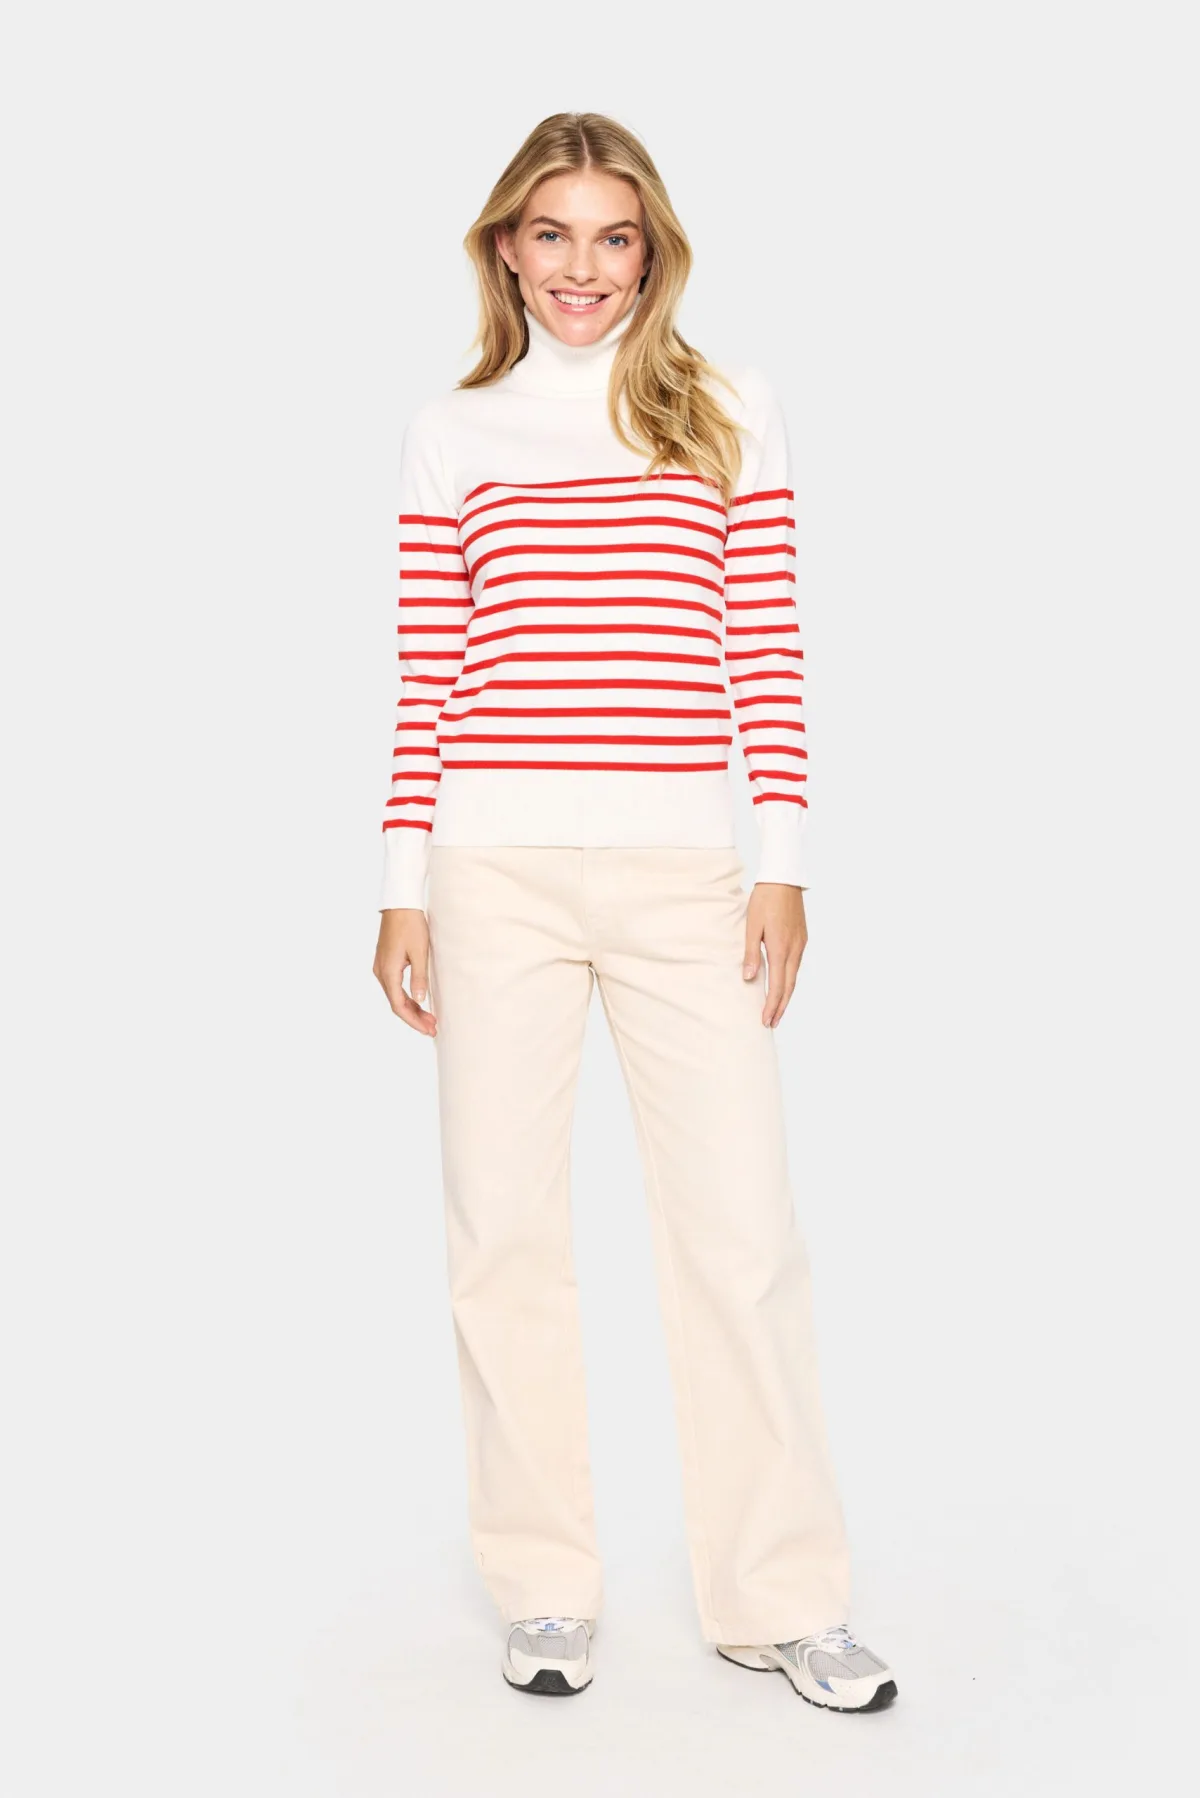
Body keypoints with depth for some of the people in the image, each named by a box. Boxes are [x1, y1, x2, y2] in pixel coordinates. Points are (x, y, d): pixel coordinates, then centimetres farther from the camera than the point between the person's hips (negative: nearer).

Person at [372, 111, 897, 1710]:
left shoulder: (731, 416, 9)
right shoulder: (452, 436, 10)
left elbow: (770, 658, 6)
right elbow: (426, 680, 6)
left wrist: (783, 863, -1)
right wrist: (404, 891, 2)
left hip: (682, 872, 0)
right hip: (495, 872, 1)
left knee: (742, 1230, -1)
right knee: (504, 1232, 5)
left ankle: (778, 1597, 15)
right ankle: (546, 1593, 21)